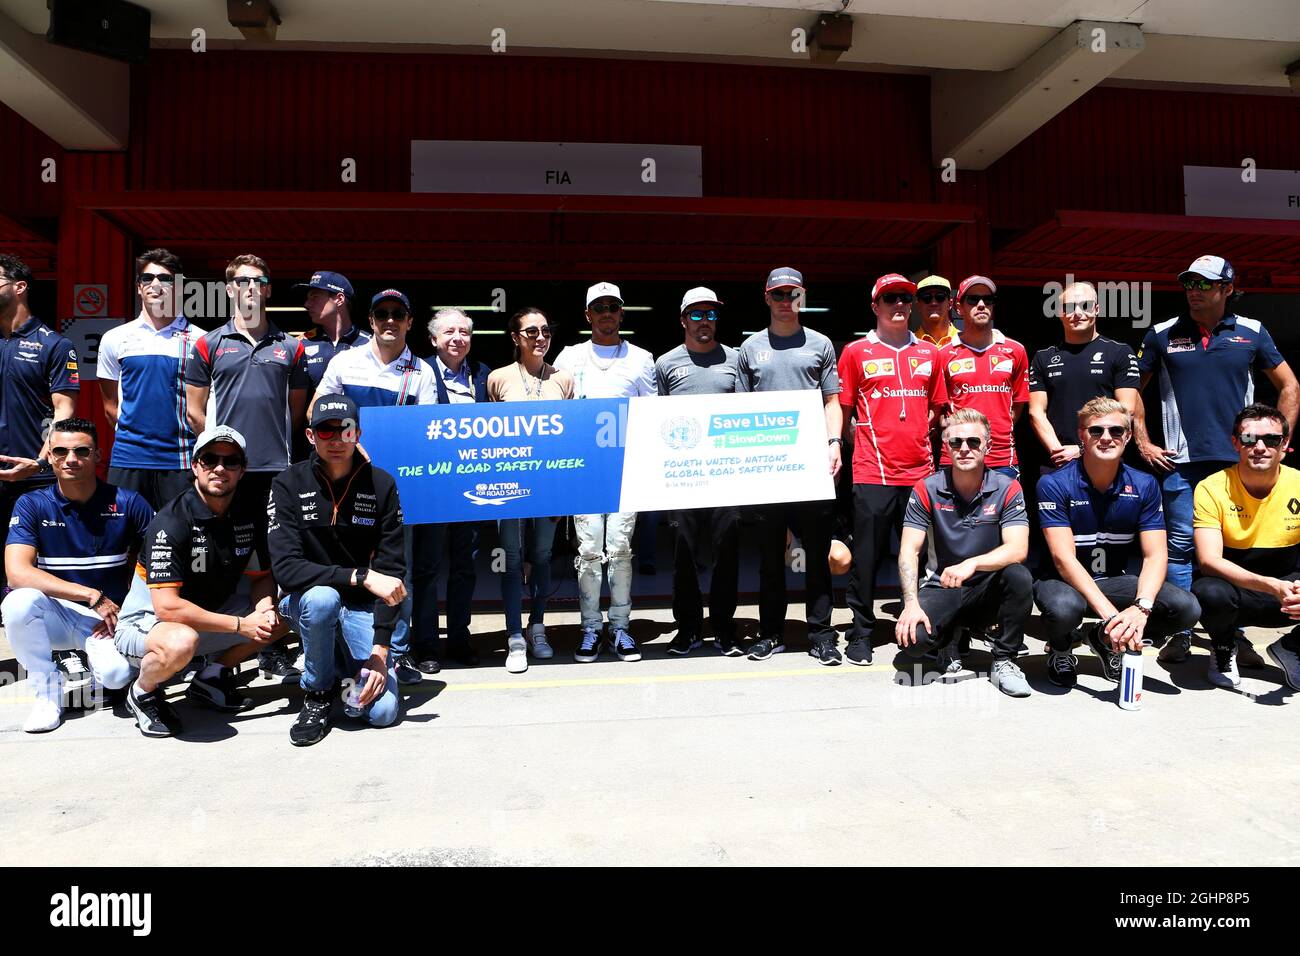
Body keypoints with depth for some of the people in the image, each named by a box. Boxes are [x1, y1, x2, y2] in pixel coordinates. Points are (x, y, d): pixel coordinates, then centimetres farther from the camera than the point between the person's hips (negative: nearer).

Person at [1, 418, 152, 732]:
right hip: (56, 615, 2)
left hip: (110, 617, -1)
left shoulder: (127, 503, -4)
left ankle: (95, 657, 9)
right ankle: (46, 691, -8)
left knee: (116, 675, -30)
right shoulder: (32, 505, -3)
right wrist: (93, 596, -23)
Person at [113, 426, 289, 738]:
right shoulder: (170, 523, -23)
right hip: (148, 621, -7)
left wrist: (265, 608, -18)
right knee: (181, 643, -38)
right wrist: (240, 625, -27)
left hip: (212, 612, 7)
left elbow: (262, 575, 5)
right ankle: (143, 693, -4)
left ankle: (212, 677, 8)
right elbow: (168, 608, -29)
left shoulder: (251, 512, -5)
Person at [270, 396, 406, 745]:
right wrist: (361, 577, -33)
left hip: (362, 609, 1)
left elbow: (391, 573, -9)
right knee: (321, 597, -37)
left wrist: (380, 650, -16)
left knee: (383, 711, -16)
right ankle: (317, 691, -8)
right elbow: (285, 569, -22)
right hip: (307, 601, 0)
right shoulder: (289, 485, -10)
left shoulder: (381, 485, -8)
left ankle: (347, 663, 19)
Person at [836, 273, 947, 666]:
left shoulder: (929, 353, 13)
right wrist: (865, 441, 3)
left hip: (920, 470, 3)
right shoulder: (856, 352, 4)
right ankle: (861, 633, 11)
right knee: (867, 556, -1)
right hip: (872, 471, -3)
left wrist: (913, 437, 10)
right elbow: (843, 410, 7)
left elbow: (936, 407, 20)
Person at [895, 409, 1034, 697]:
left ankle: (1004, 661, -10)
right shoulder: (927, 489, -6)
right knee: (912, 638, -27)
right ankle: (950, 635, 13)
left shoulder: (1007, 488, -7)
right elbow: (909, 550, -11)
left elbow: (1018, 549, -19)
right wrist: (911, 603, -25)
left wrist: (972, 564, -37)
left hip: (987, 589, 0)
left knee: (1019, 576, -32)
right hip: (941, 588, 0)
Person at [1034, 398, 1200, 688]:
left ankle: (1108, 641, 9)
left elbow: (1155, 555, -9)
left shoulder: (1144, 485, -3)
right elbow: (1064, 559, -23)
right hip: (1065, 580, -4)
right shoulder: (1054, 484, -16)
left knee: (1187, 608, -20)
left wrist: (1141, 607, -30)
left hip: (1114, 581, 4)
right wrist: (1110, 614, -33)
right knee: (1063, 609, -39)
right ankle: (1061, 649, 1)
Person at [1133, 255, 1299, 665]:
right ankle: (1180, 632, 7)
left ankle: (1235, 634, 15)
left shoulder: (1252, 333, 7)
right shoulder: (1163, 334, 5)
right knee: (1181, 546, -1)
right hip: (1181, 462, -1)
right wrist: (1142, 442, 4)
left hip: (1240, 461, 1)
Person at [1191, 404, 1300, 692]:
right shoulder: (1212, 489, -15)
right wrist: (1272, 586, -37)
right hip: (1233, 588, -2)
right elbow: (1209, 560, -23)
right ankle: (1224, 648, 0)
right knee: (1210, 592, -37)